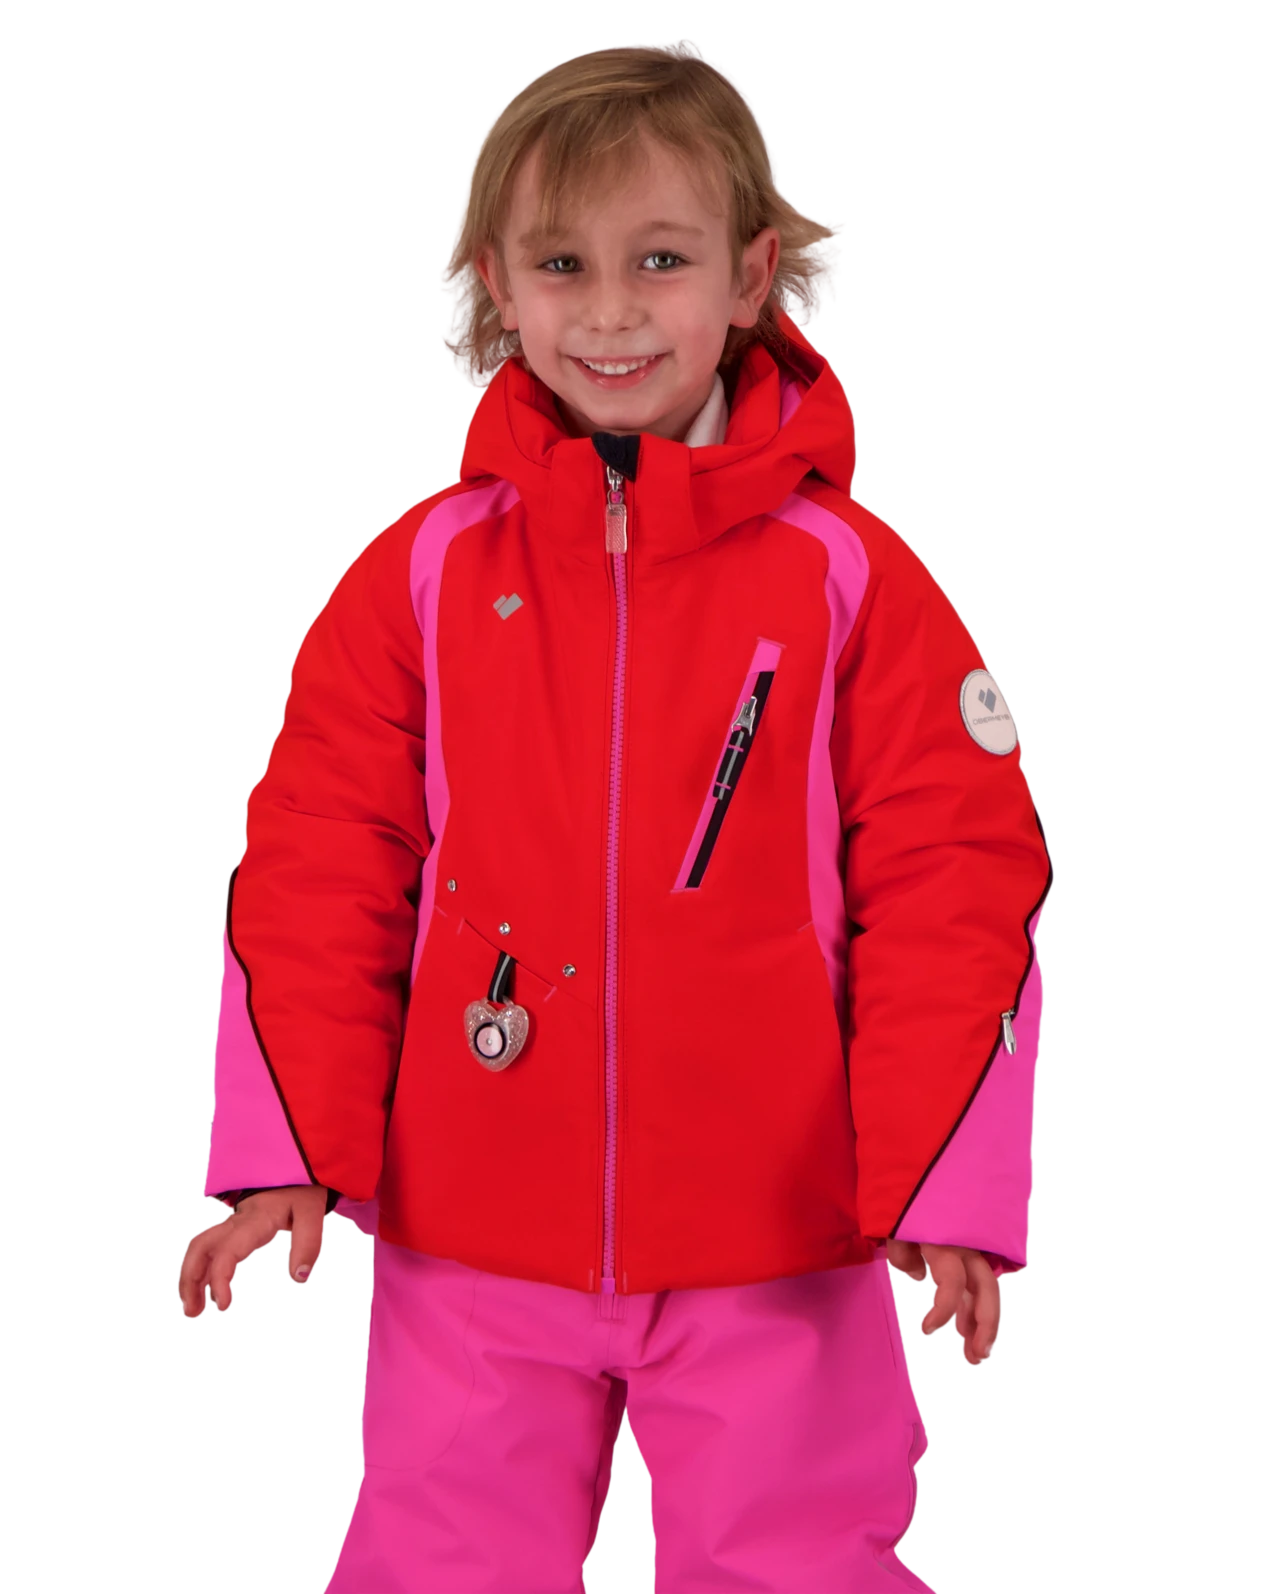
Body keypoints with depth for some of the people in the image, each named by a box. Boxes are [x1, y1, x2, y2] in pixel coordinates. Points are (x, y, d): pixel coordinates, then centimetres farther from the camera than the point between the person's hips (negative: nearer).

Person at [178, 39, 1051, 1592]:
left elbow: (955, 873, -5)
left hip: (780, 1247, -1)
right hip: (468, 1244, 2)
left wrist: (943, 1179, -11)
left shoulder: (851, 572, -4)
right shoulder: (422, 569, 0)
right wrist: (285, 1147, -5)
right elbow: (318, 865, 2)